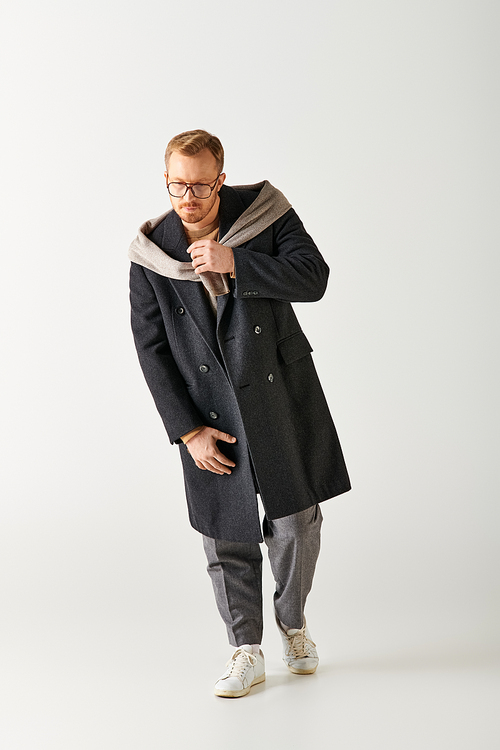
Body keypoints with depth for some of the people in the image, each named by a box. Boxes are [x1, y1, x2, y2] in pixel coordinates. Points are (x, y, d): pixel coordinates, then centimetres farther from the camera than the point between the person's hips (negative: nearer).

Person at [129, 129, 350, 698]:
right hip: (209, 408, 0)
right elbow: (151, 348, -4)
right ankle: (247, 653, 21)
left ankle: (292, 622, 32)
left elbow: (314, 278, -13)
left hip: (280, 394, 0)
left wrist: (236, 263, -24)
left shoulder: (262, 209, -7)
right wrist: (188, 430, -8)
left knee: (296, 520, 5)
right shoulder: (150, 252, -6)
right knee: (226, 533, 5)